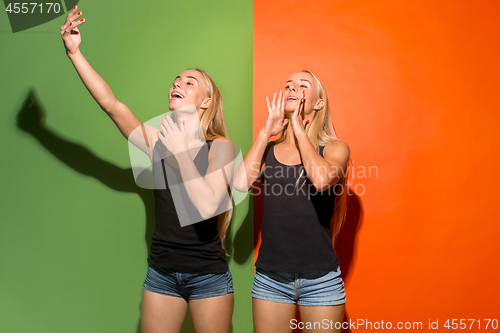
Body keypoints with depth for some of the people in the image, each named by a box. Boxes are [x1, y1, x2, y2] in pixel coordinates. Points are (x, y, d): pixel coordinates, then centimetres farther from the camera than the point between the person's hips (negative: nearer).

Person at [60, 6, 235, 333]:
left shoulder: (220, 146, -9)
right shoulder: (159, 143, 1)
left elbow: (208, 209, -22)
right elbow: (111, 104, -6)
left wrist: (182, 153, -25)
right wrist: (74, 52, -10)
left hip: (208, 275, -3)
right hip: (161, 272, 3)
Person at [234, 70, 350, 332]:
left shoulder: (335, 149, 0)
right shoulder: (268, 150, 8)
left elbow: (321, 179, -23)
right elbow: (240, 183, -12)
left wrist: (299, 130, -10)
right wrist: (266, 131, -4)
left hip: (320, 279, -2)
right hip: (270, 278, 2)